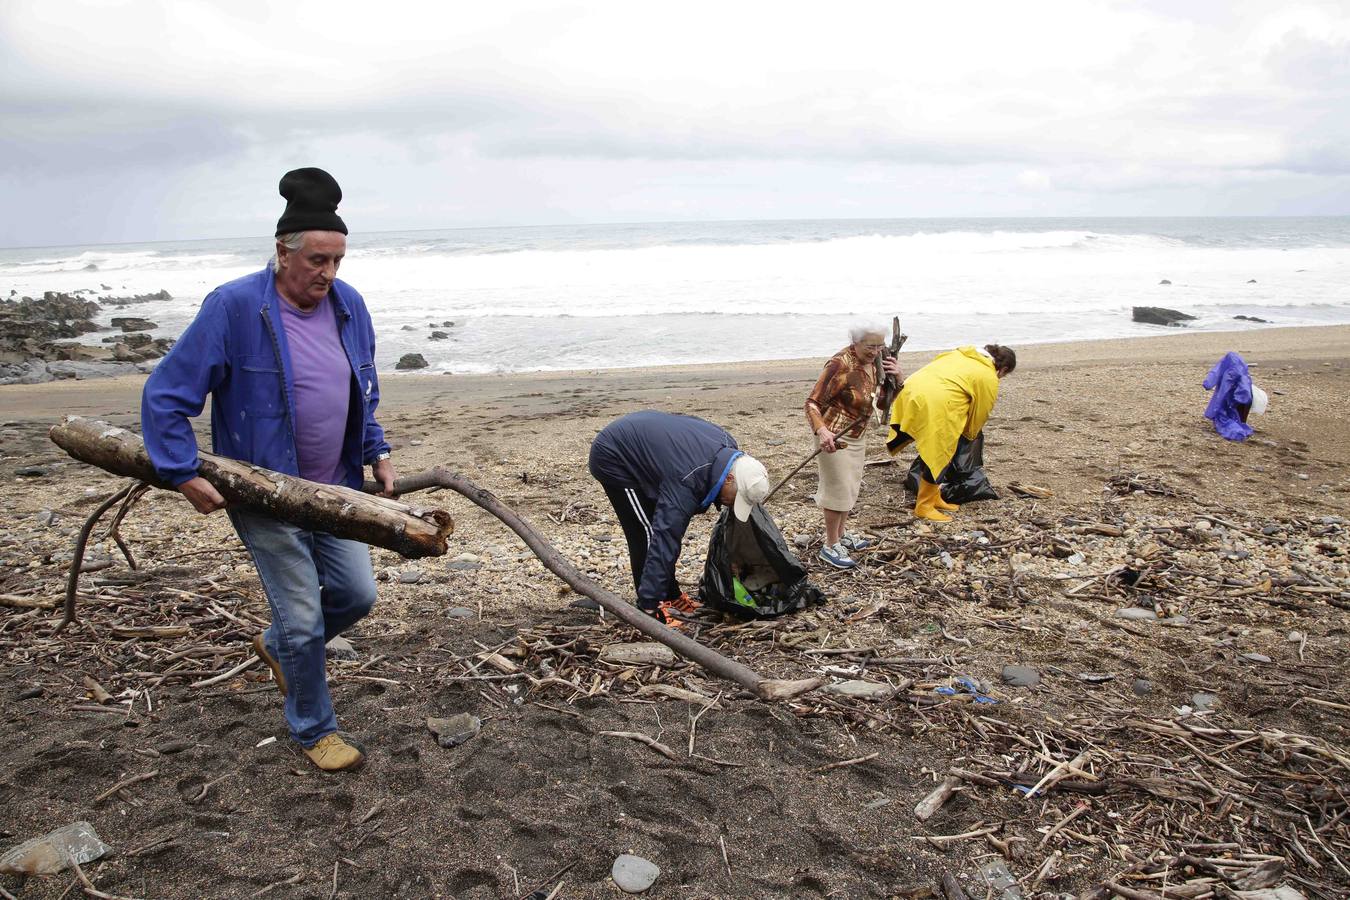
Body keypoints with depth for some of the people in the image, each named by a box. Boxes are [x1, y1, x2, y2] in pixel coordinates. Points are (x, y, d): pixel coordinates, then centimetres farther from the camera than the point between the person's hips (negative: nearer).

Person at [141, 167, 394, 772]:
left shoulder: (348, 305, 0)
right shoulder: (234, 307, -18)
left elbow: (364, 391, 16)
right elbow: (164, 394, -14)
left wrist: (376, 452, 7)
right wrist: (184, 474, -18)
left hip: (335, 487, 6)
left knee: (357, 594, 10)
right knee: (303, 616, -1)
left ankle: (277, 646, 40)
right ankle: (313, 731, 22)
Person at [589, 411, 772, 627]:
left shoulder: (727, 446, -13)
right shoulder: (686, 482, -37)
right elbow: (663, 542, -39)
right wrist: (649, 607, -39)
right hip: (613, 457, -9)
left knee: (664, 525, 9)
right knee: (649, 532, -13)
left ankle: (671, 596, 19)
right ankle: (650, 609, -3)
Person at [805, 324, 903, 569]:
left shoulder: (873, 362, -2)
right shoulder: (841, 365, -25)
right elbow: (813, 403, -25)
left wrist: (897, 378, -11)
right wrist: (822, 431, -42)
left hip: (858, 435, 9)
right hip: (835, 437, -9)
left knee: (851, 487, 20)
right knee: (838, 489, -2)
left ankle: (841, 535, 37)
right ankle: (830, 546, 12)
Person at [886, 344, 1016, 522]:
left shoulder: (963, 354, 27)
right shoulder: (989, 379, 8)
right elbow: (980, 413, 15)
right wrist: (971, 435, 35)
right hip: (934, 404, -8)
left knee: (931, 452, 20)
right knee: (939, 457, 6)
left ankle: (933, 497, 31)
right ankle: (924, 506, 13)